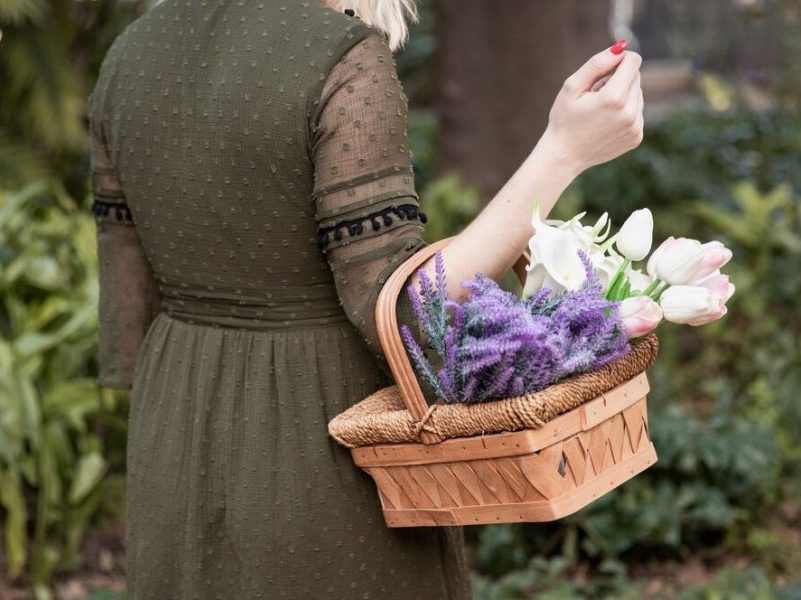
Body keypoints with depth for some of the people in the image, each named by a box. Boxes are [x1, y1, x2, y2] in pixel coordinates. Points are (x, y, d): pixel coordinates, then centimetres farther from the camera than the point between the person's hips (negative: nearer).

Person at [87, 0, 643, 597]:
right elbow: (399, 323, -22)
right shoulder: (341, 63, -20)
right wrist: (564, 152, -21)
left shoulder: (131, 59, 1)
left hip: (189, 462, 6)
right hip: (333, 468, -6)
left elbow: (133, 321, 4)